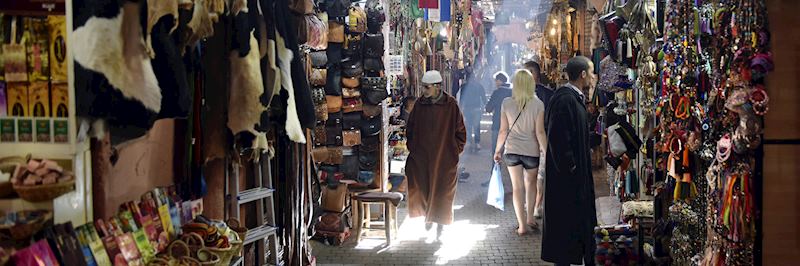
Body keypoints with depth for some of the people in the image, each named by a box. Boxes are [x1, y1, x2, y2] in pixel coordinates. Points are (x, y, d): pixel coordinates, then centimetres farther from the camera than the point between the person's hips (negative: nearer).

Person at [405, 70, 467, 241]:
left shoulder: (450, 105, -7)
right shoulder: (420, 104, 1)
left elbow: (460, 131, 1)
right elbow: (410, 128, 14)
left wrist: (456, 150, -1)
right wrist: (412, 147, 8)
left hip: (445, 157, -2)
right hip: (421, 157, 2)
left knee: (442, 193, 5)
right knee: (421, 189, 3)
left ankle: (440, 225, 21)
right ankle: (428, 215, 30)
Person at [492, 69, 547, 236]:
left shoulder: (506, 103, -6)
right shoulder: (537, 104, -9)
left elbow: (503, 130, -2)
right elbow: (540, 132, -10)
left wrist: (498, 150, 9)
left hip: (512, 150, 1)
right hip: (532, 150, 0)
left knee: (518, 187, 6)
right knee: (531, 183, 21)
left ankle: (522, 225, 7)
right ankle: (530, 217, 22)